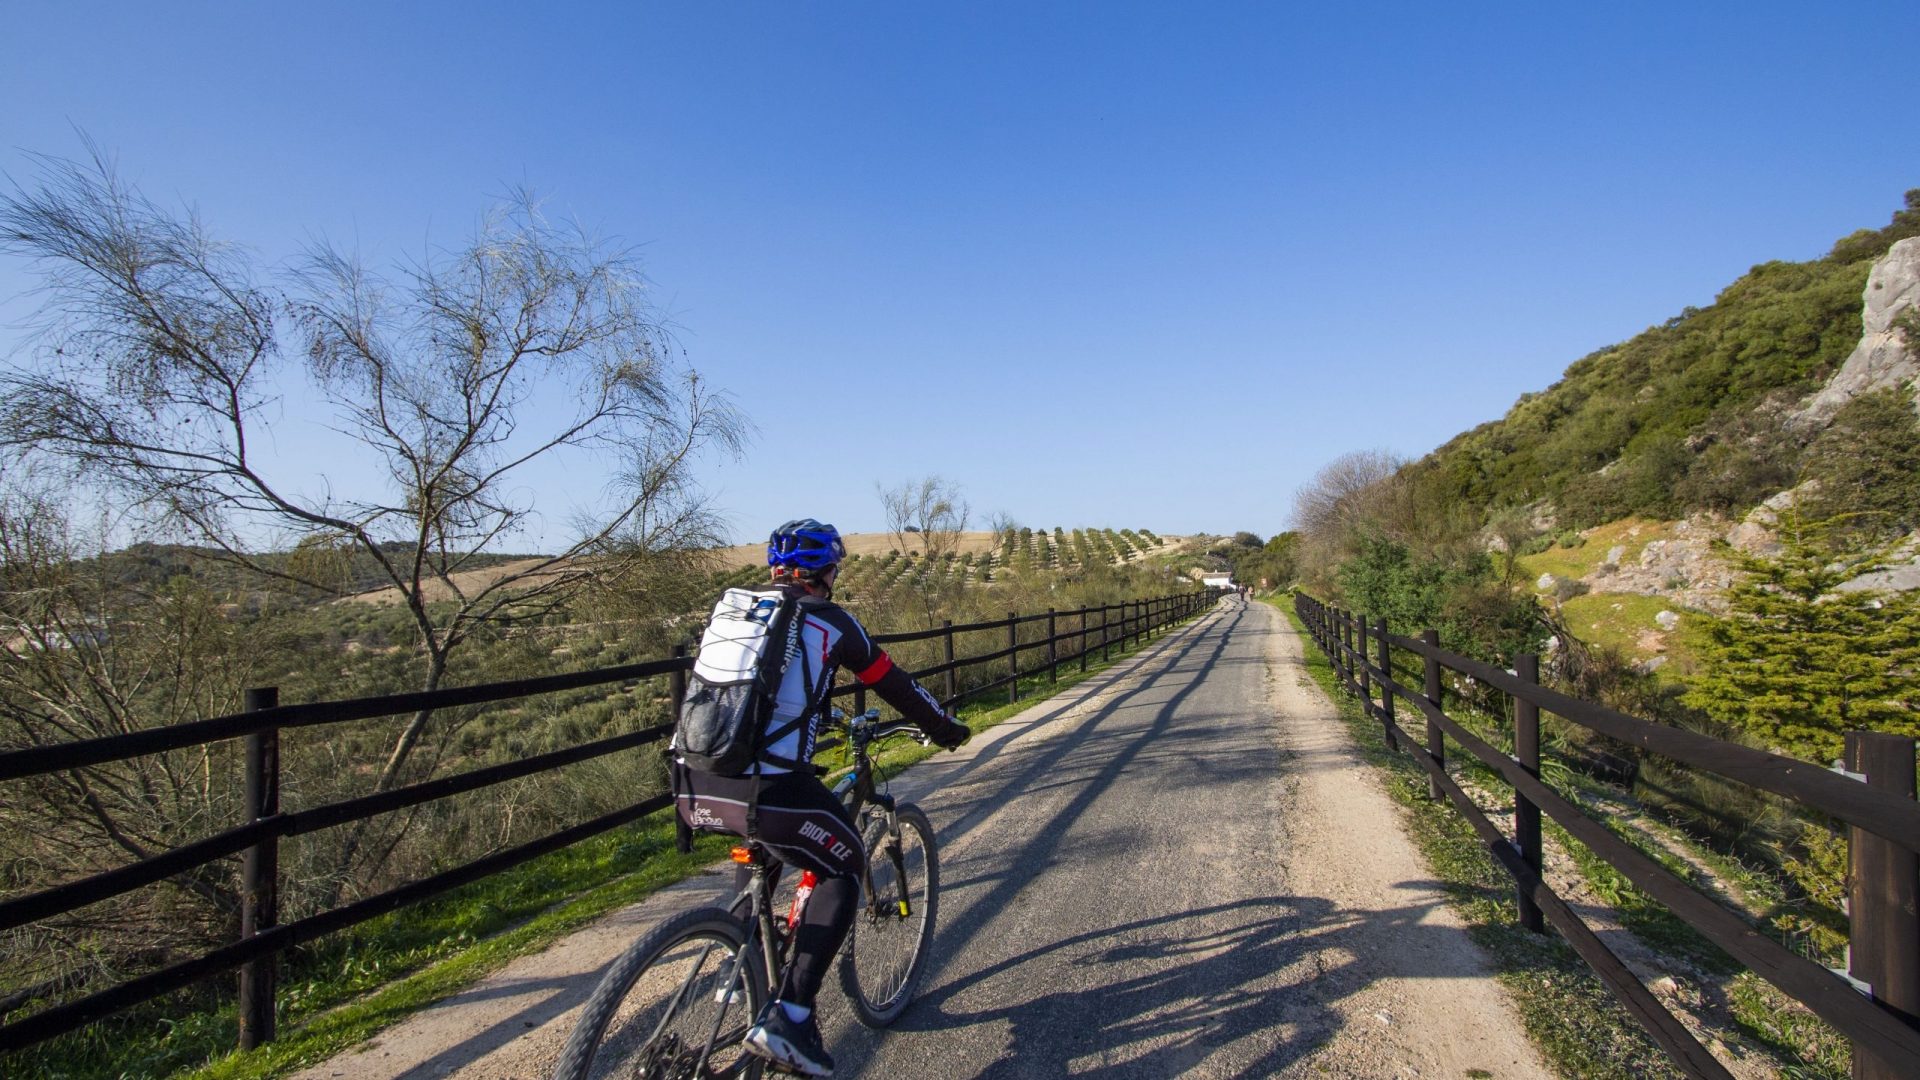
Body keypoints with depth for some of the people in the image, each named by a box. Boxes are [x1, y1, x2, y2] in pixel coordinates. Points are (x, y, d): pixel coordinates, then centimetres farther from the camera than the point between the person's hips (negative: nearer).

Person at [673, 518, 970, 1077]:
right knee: (844, 868, 17)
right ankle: (788, 1015, 6)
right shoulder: (829, 620, 4)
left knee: (765, 847, 36)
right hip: (765, 788, -6)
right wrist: (946, 728, 31)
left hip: (693, 787, 7)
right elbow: (894, 685, 13)